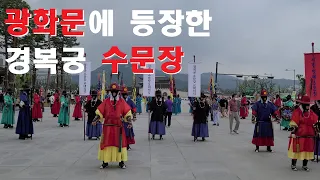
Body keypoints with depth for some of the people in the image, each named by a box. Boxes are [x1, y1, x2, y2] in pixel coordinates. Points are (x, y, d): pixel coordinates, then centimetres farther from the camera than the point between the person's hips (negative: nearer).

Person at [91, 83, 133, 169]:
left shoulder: (122, 101, 3)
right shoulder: (106, 101, 4)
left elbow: (127, 113, -1)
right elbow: (99, 112, 2)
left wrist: (129, 121, -15)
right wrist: (95, 120, -13)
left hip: (118, 127, -1)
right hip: (107, 126, 1)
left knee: (120, 144, 5)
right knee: (106, 143, 5)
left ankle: (121, 162, 17)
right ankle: (105, 162, 17)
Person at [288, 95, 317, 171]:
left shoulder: (311, 112, 9)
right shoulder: (297, 112, -9)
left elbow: (315, 122, 15)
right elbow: (294, 124, -11)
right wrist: (293, 132, -16)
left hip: (309, 136, 5)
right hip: (298, 135, -5)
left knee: (308, 150, 10)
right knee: (296, 150, 2)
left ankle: (305, 165, 24)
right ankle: (293, 165, 17)